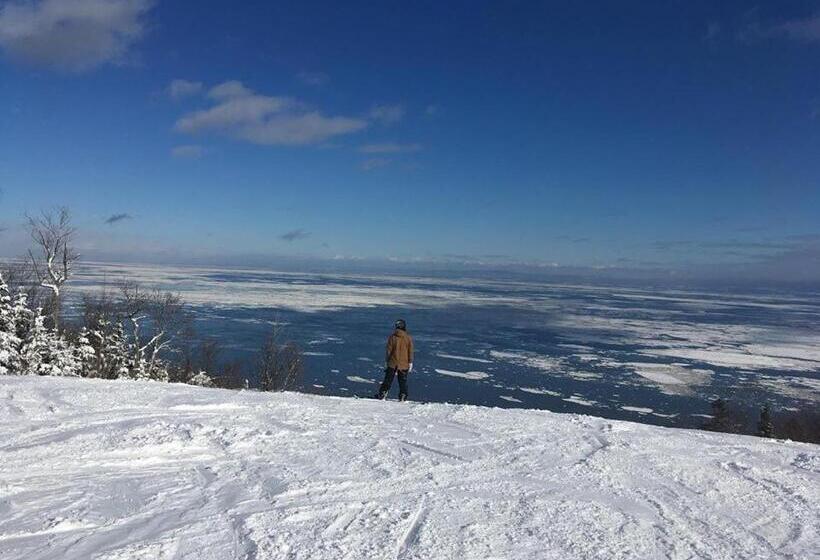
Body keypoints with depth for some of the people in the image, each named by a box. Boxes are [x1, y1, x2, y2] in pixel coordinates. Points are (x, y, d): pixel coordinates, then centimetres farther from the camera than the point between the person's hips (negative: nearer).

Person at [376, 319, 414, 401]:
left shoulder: (392, 337, -8)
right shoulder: (408, 338, -5)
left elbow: (388, 351, -4)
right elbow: (410, 352, -1)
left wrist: (386, 362, 4)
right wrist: (410, 363, 7)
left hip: (392, 364, 0)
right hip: (404, 365, 1)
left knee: (388, 380, 9)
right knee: (403, 382, 11)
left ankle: (381, 395, 11)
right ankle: (402, 397, 11)